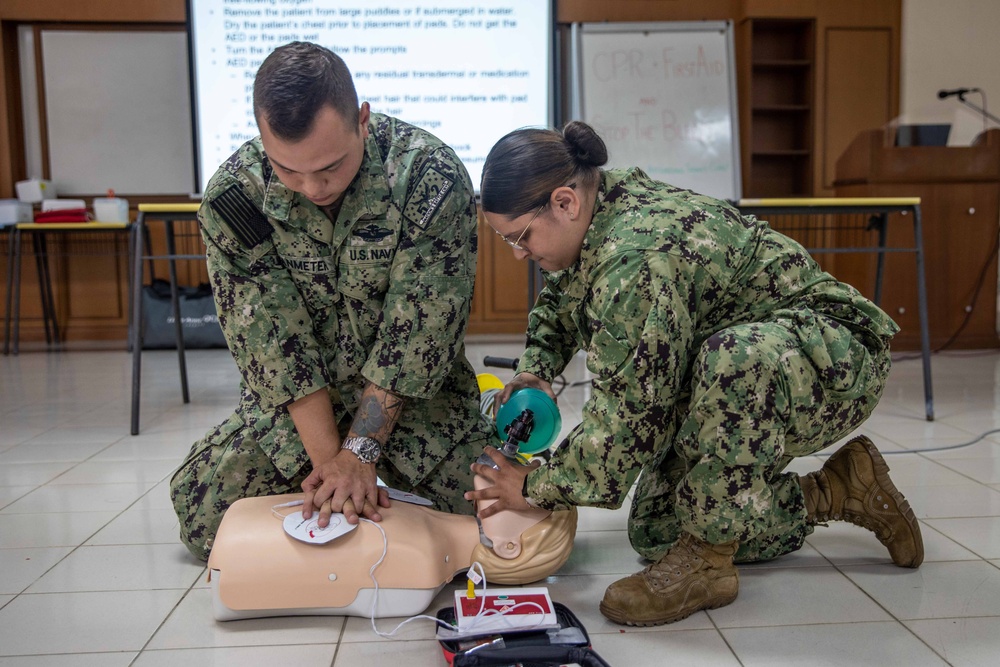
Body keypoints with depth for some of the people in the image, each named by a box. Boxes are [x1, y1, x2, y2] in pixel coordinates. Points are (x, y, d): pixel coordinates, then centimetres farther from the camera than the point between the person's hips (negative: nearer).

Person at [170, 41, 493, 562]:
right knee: (201, 518, -2)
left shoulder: (430, 176, -26)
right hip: (294, 399, 2)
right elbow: (272, 341, -17)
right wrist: (328, 456, -22)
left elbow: (417, 332, -24)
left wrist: (360, 450, -24)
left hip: (411, 396, -1)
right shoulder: (232, 196, -18)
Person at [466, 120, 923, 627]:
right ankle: (834, 493, 16)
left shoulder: (637, 259, -33)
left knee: (736, 356, -44)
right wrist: (534, 372, 0)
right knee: (654, 533, 3)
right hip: (753, 379, 9)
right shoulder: (595, 216, -3)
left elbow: (624, 420, -31)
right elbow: (556, 304, 18)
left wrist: (537, 489, -16)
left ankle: (706, 561, -24)